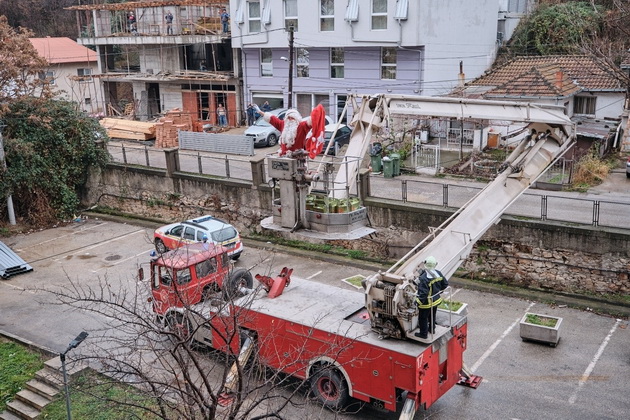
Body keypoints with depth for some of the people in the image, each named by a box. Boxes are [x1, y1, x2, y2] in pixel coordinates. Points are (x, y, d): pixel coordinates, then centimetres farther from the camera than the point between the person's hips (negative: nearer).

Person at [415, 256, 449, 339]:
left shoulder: (424, 278, -33)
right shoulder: (438, 273, -10)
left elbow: (423, 293, -32)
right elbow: (445, 284, 4)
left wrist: (419, 301, -18)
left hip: (427, 303, -7)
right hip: (436, 300, 7)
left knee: (423, 318, 14)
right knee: (432, 316, 29)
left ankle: (423, 334, 27)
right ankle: (432, 328, 48)